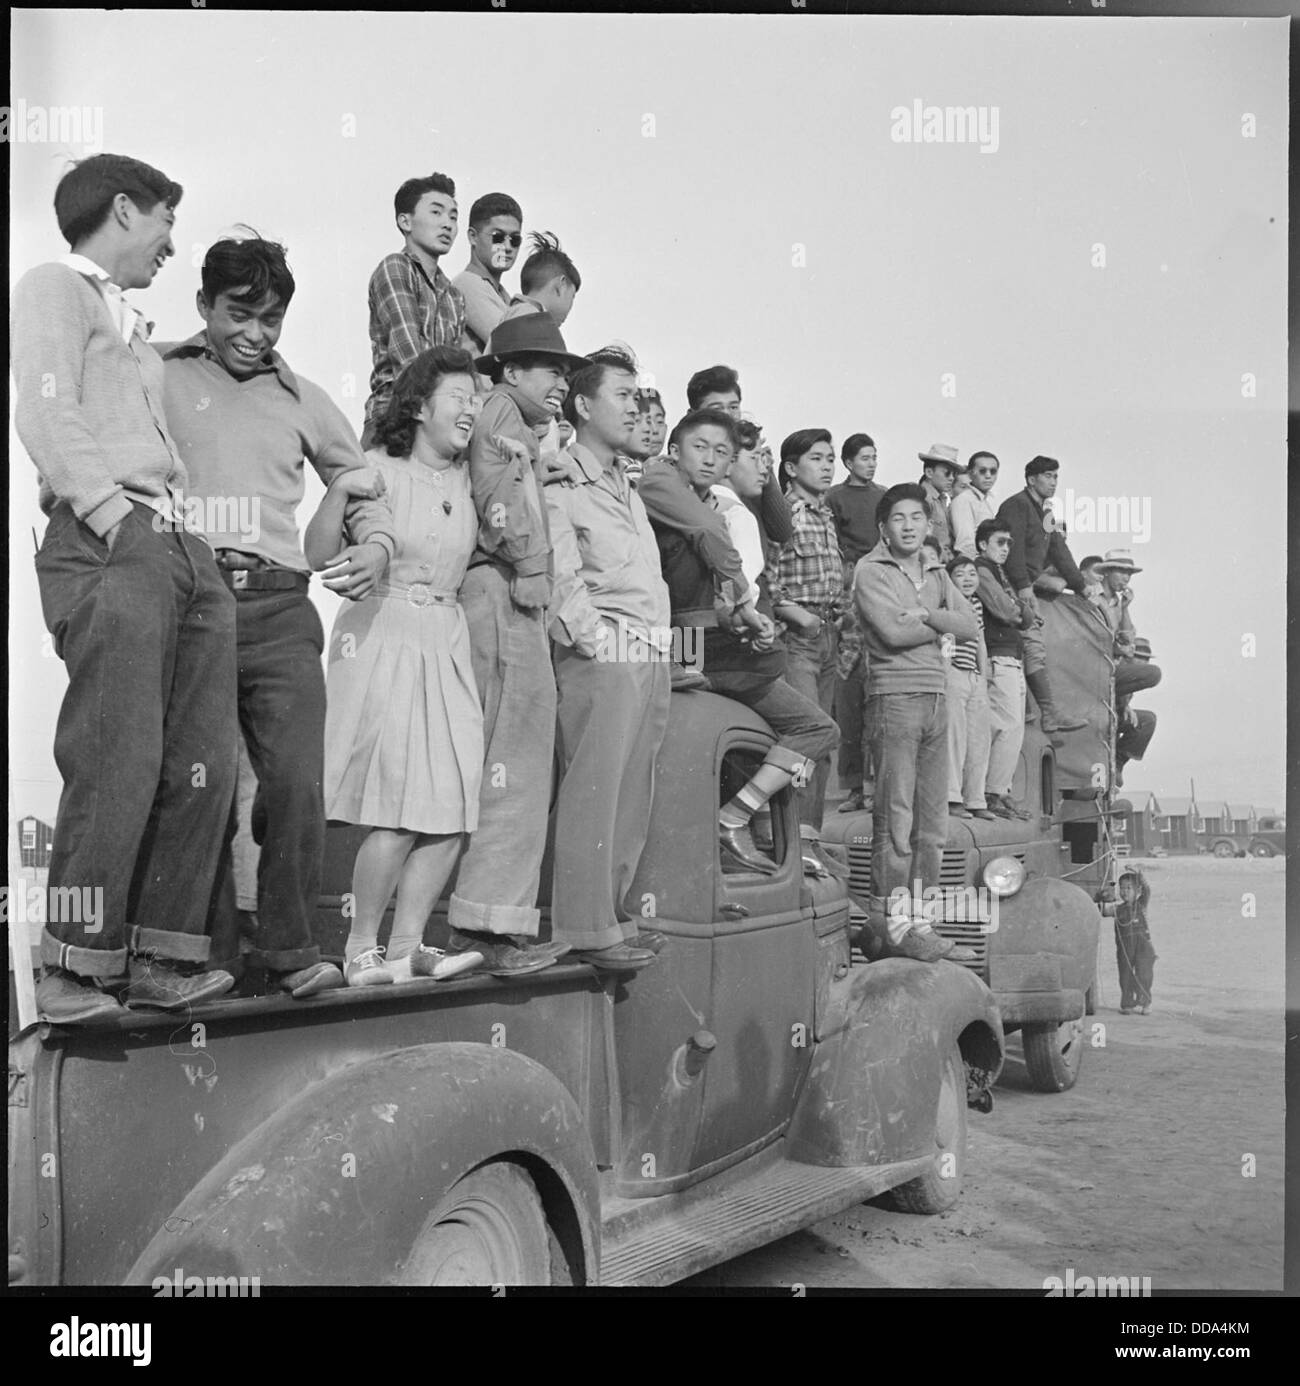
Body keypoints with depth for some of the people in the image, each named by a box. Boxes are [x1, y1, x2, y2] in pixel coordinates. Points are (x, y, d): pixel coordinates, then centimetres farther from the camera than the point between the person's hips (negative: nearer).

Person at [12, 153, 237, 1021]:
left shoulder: (132, 324, 31)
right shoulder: (55, 290, 6)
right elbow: (47, 412, -9)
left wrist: (185, 526, 12)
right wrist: (106, 506, -18)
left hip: (181, 549, 9)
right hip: (111, 550, -8)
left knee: (203, 763, 3)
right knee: (120, 762, -14)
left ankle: (161, 958, 9)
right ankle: (74, 971, -7)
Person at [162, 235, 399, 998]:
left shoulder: (302, 400, 19)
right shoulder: (158, 377, 11)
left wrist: (377, 545, 6)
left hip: (278, 606, 2)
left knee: (296, 782, -8)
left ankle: (290, 944, 6)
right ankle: (210, 954, 11)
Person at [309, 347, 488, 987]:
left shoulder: (468, 480, 12)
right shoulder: (377, 470, -3)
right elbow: (319, 556, -7)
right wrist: (338, 491, -20)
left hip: (447, 642, 6)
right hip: (382, 634, -6)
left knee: (456, 802, -1)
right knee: (402, 803, -11)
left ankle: (406, 945, 9)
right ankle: (360, 950, 2)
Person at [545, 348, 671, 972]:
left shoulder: (627, 487, 25)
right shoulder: (561, 484, -2)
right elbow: (562, 579, -11)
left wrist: (657, 649, 18)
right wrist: (597, 641, -15)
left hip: (651, 657, 9)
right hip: (603, 656, -8)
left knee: (633, 796, 8)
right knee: (593, 792, -9)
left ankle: (613, 916, 15)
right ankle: (586, 929, -5)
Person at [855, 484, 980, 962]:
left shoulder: (936, 573, 19)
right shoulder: (870, 571, 0)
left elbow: (971, 626, 8)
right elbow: (893, 632, -13)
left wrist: (926, 613, -8)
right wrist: (940, 626, 1)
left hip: (935, 697, 7)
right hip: (894, 695, -6)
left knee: (933, 819, 6)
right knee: (896, 815, -8)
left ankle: (916, 914, 12)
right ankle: (892, 918, -3)